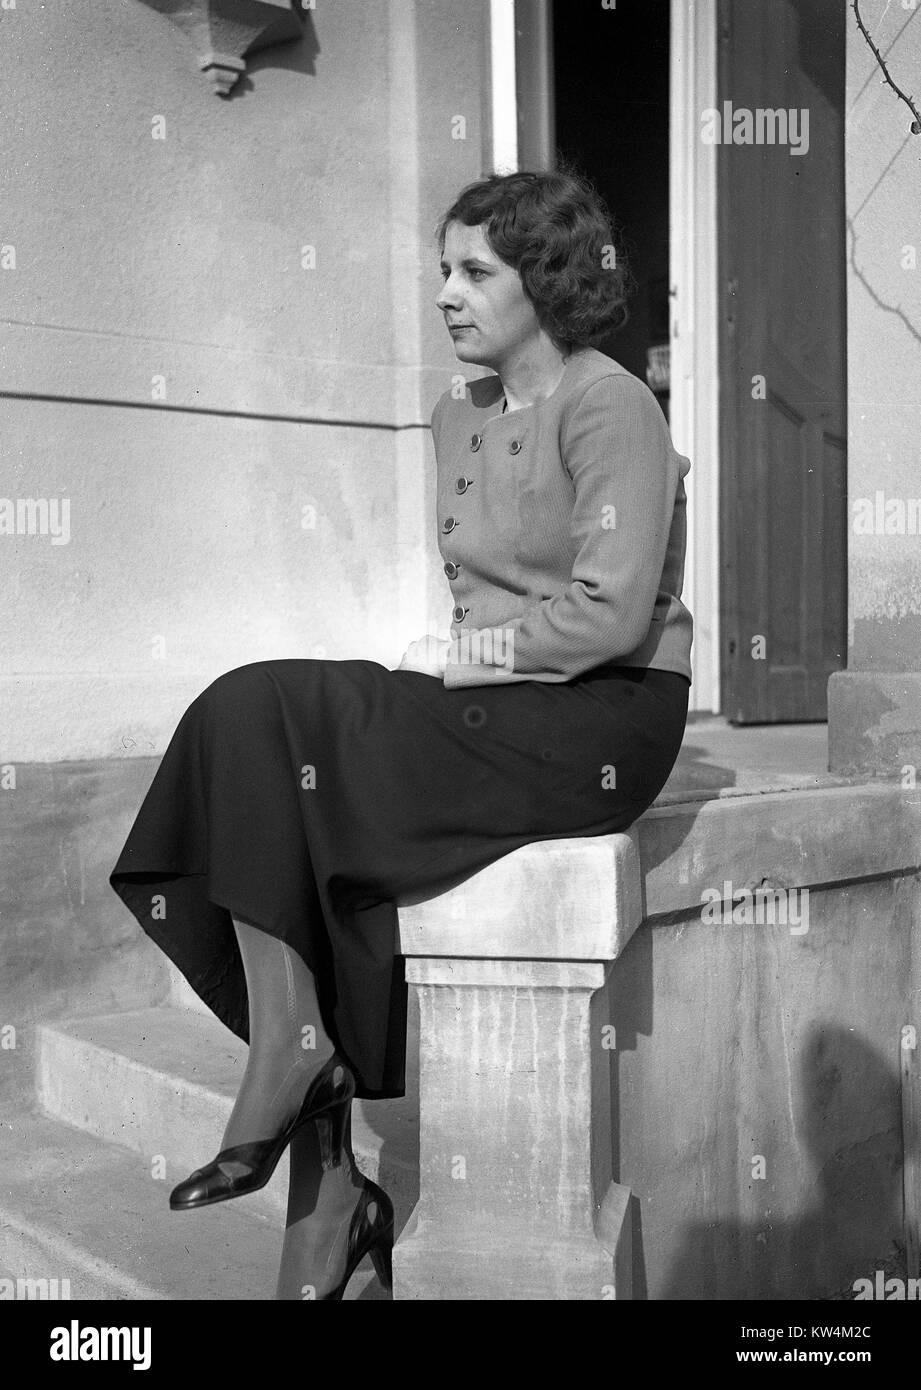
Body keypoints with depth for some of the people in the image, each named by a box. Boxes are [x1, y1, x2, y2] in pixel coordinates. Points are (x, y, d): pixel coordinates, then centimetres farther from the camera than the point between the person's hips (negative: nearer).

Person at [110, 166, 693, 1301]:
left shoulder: (607, 405, -6)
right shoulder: (458, 417, 18)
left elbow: (612, 614, -15)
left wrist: (459, 659, -13)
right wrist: (436, 665, -1)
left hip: (606, 716, -7)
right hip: (494, 709, 7)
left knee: (261, 724, -22)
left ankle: (287, 1073, -11)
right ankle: (327, 1176, -15)